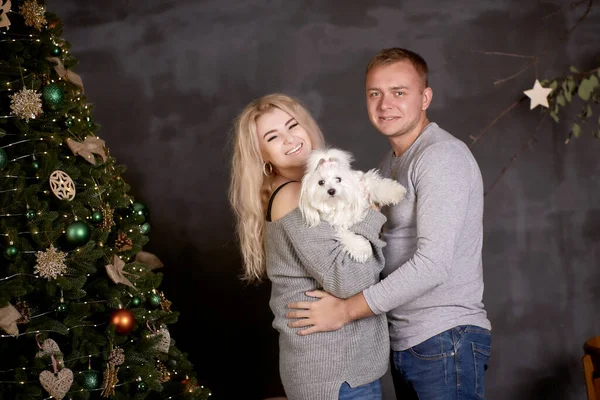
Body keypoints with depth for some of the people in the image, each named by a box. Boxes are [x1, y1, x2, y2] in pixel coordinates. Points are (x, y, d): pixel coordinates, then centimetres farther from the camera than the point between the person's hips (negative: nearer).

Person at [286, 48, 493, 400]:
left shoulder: (441, 156, -15)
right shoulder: (392, 161, 14)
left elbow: (433, 263, -24)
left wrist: (345, 311, -20)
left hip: (446, 342, -8)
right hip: (404, 342, 8)